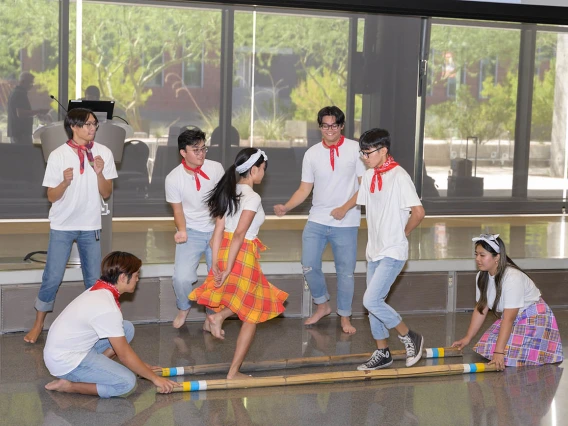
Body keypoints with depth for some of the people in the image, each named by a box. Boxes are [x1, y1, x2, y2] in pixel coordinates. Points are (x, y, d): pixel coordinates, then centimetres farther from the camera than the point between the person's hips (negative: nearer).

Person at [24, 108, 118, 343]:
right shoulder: (58, 155, -10)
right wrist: (65, 182, -26)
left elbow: (106, 194, -2)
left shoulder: (103, 153, -5)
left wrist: (100, 173, -19)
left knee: (94, 279, 8)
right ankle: (39, 323, 16)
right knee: (52, 278, 0)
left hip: (90, 226, 2)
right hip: (62, 226, -2)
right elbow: (51, 197, -7)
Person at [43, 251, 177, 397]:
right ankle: (68, 385, -10)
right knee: (127, 382, -19)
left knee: (127, 329, 7)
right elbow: (124, 355, -17)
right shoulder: (108, 308, -25)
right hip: (65, 362, -10)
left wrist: (141, 366, 19)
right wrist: (154, 378, -7)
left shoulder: (99, 290, 4)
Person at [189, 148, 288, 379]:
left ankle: (219, 315, 6)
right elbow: (240, 234, -20)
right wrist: (228, 270, -19)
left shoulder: (228, 192, 8)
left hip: (224, 252, 8)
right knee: (252, 315, 8)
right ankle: (234, 372, 10)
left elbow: (219, 229, 5)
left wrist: (216, 265, 4)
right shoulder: (252, 197, -14)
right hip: (243, 255, -8)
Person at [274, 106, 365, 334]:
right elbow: (304, 189, 6)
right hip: (316, 221, 3)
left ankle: (345, 317, 20)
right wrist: (286, 207, -10)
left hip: (346, 223, -3)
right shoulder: (312, 153, 3)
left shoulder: (355, 149, -6)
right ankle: (322, 306, 27)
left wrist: (345, 208, -17)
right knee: (309, 266, 3)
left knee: (345, 271, 4)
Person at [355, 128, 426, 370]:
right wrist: (378, 233, 12)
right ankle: (382, 353, 24)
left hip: (393, 253, -8)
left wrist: (403, 232, -9)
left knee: (371, 301, -15)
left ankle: (410, 338, 4)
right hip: (374, 250, 8)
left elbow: (418, 212, -23)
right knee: (373, 303, 12)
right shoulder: (369, 176, 6)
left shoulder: (399, 177, -18)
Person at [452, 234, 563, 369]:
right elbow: (481, 309, 2)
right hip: (511, 318, 7)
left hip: (533, 318, -7)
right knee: (484, 348, -8)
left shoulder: (513, 278, -32)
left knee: (510, 355, -23)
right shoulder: (482, 277, -7)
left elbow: (509, 318, -35)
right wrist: (467, 338, 0)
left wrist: (499, 352, -37)